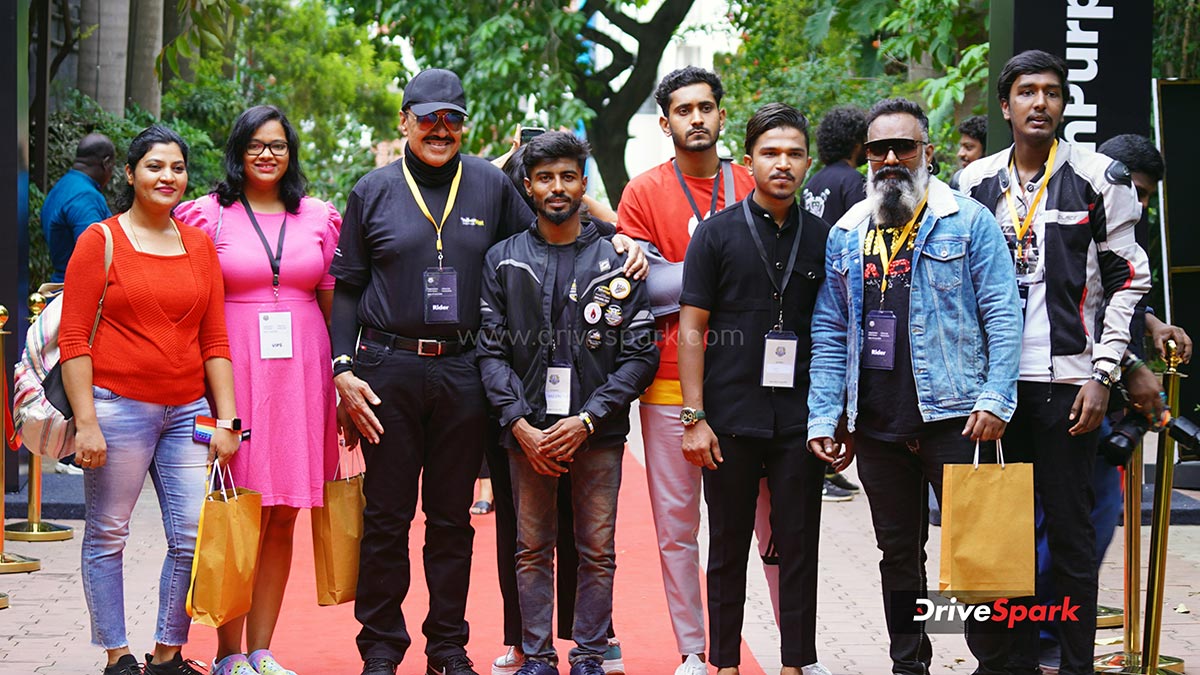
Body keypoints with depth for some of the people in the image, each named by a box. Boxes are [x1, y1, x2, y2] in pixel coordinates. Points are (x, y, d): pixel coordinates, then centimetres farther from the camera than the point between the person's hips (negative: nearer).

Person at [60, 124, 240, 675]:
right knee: (107, 536, 2)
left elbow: (215, 340, 13)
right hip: (118, 406, -4)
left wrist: (226, 420, 6)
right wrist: (86, 422, -10)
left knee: (194, 538, 0)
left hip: (186, 412, 4)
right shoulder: (100, 240, 0)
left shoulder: (199, 244, 12)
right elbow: (73, 340, -3)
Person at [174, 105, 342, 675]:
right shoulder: (208, 215, 4)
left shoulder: (319, 218, 12)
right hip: (234, 370, -3)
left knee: (282, 518, 4)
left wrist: (341, 374, 9)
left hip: (300, 372, 3)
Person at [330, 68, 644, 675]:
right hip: (388, 369, -1)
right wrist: (343, 370, -3)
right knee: (386, 517, 2)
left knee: (452, 518, 8)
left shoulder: (491, 185, 8)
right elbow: (346, 289, 6)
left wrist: (619, 240, 1)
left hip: (462, 372, 1)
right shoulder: (374, 191, 5)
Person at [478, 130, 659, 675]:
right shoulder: (503, 261, 7)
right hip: (529, 430, 1)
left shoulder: (617, 261, 3)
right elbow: (491, 352, 2)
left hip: (597, 430, -1)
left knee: (597, 551, 3)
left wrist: (587, 419, -11)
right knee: (532, 549, 6)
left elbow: (640, 354, -1)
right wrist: (521, 425, -10)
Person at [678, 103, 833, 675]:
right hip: (731, 418, -2)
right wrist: (694, 418, -7)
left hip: (800, 420, 2)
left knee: (798, 546, 4)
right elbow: (692, 329, -1)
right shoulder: (717, 233, 1)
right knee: (728, 547, 6)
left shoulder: (822, 237, 8)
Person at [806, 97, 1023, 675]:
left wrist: (995, 400, -15)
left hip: (952, 418, -4)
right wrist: (823, 416, 4)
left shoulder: (969, 222, -1)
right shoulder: (845, 235, 12)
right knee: (898, 552, 13)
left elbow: (1003, 317, -5)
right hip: (876, 426, 4)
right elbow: (829, 334, 13)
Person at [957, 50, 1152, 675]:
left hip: (1067, 380, -3)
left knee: (1070, 528, 0)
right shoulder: (976, 182, 9)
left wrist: (1103, 374, -6)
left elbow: (1127, 278, 1)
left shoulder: (1098, 177, 0)